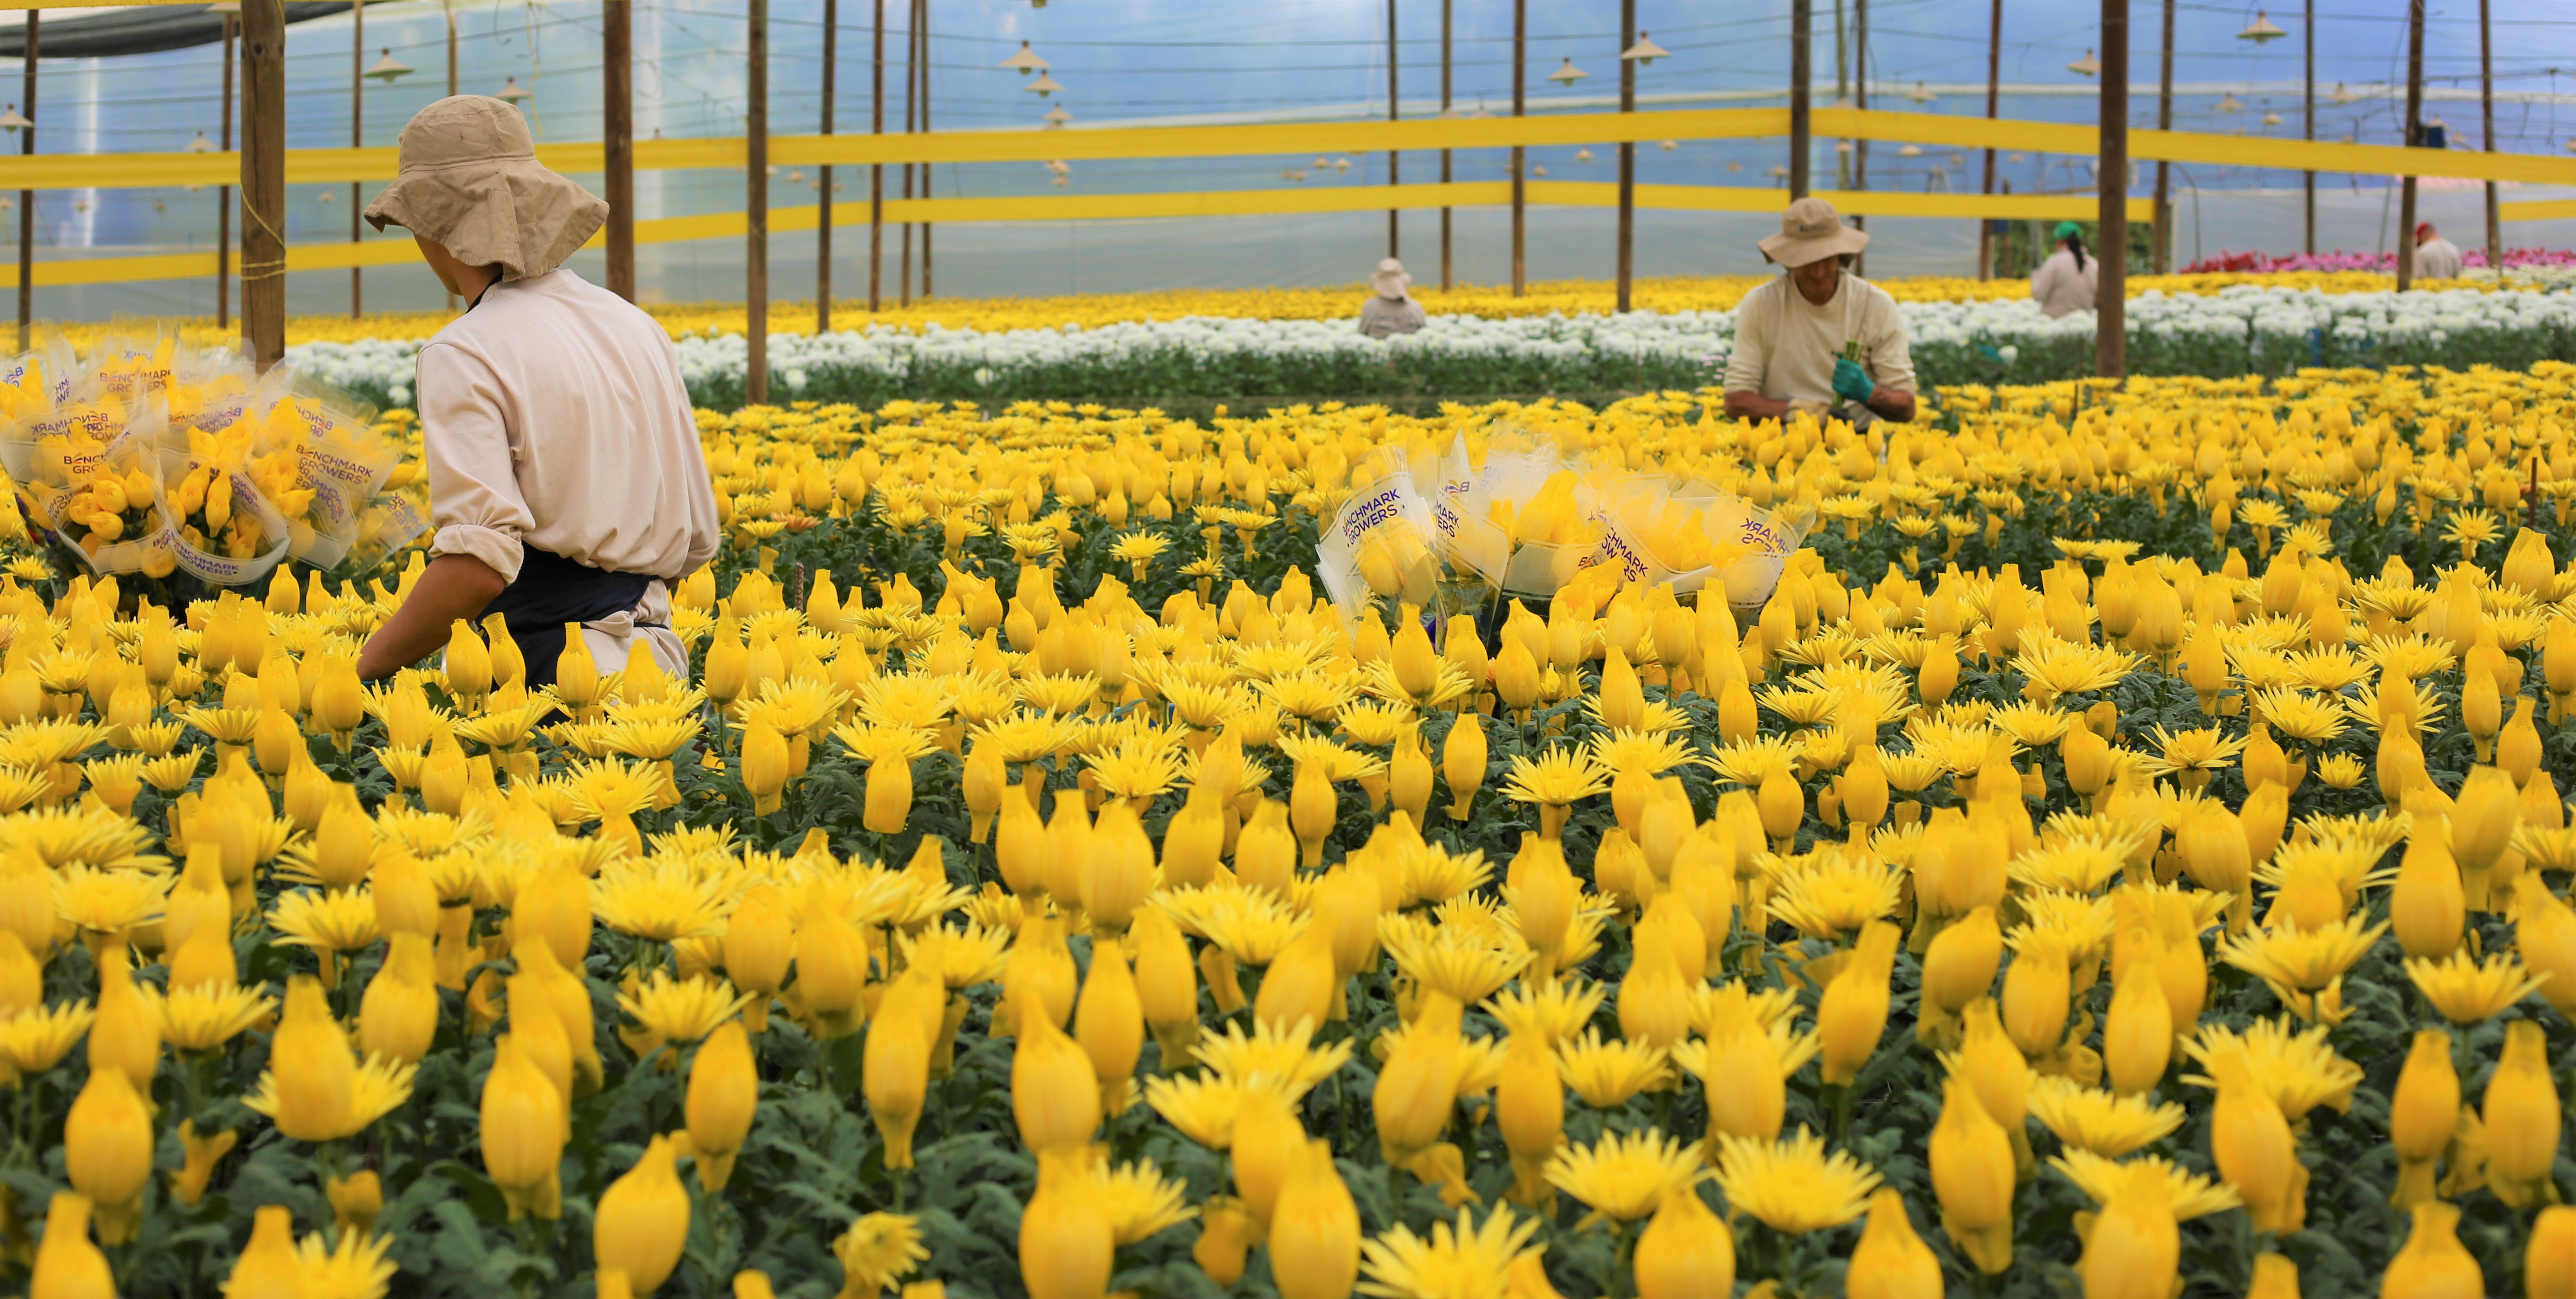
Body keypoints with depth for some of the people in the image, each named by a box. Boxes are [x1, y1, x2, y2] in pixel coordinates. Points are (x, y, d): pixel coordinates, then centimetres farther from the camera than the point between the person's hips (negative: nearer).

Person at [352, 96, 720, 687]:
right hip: (659, 660, 7)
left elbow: (478, 563, -19)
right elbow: (698, 540, 21)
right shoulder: (637, 328, 16)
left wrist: (369, 664, -7)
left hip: (547, 679, -7)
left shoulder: (466, 355, -7)